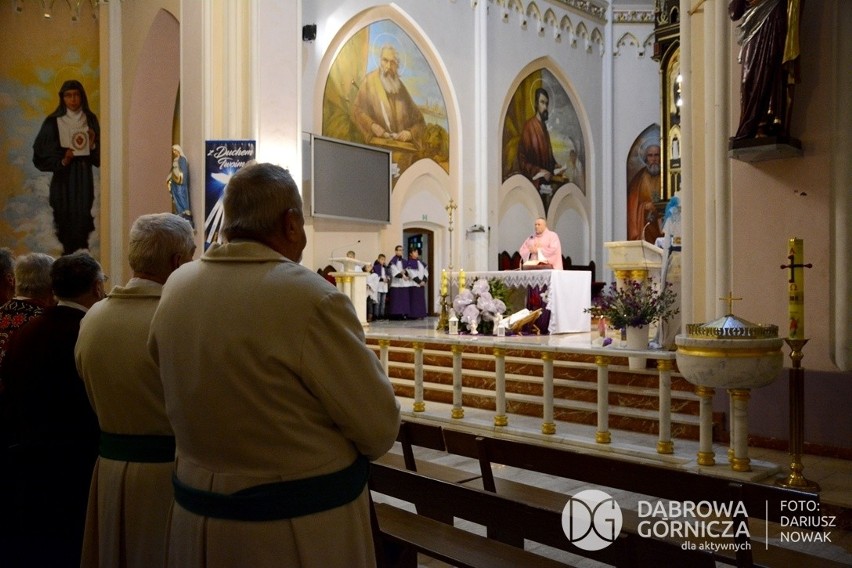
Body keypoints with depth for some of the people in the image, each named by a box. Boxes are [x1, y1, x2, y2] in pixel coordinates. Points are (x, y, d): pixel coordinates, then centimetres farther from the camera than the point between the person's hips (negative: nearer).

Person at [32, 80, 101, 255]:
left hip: (84, 179, 2)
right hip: (63, 180, -2)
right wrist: (62, 161, -19)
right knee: (66, 222, -1)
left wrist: (92, 145, -10)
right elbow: (42, 156, -4)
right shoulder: (53, 122, -3)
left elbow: (98, 158, 9)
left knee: (82, 220, 1)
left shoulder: (91, 120, 6)